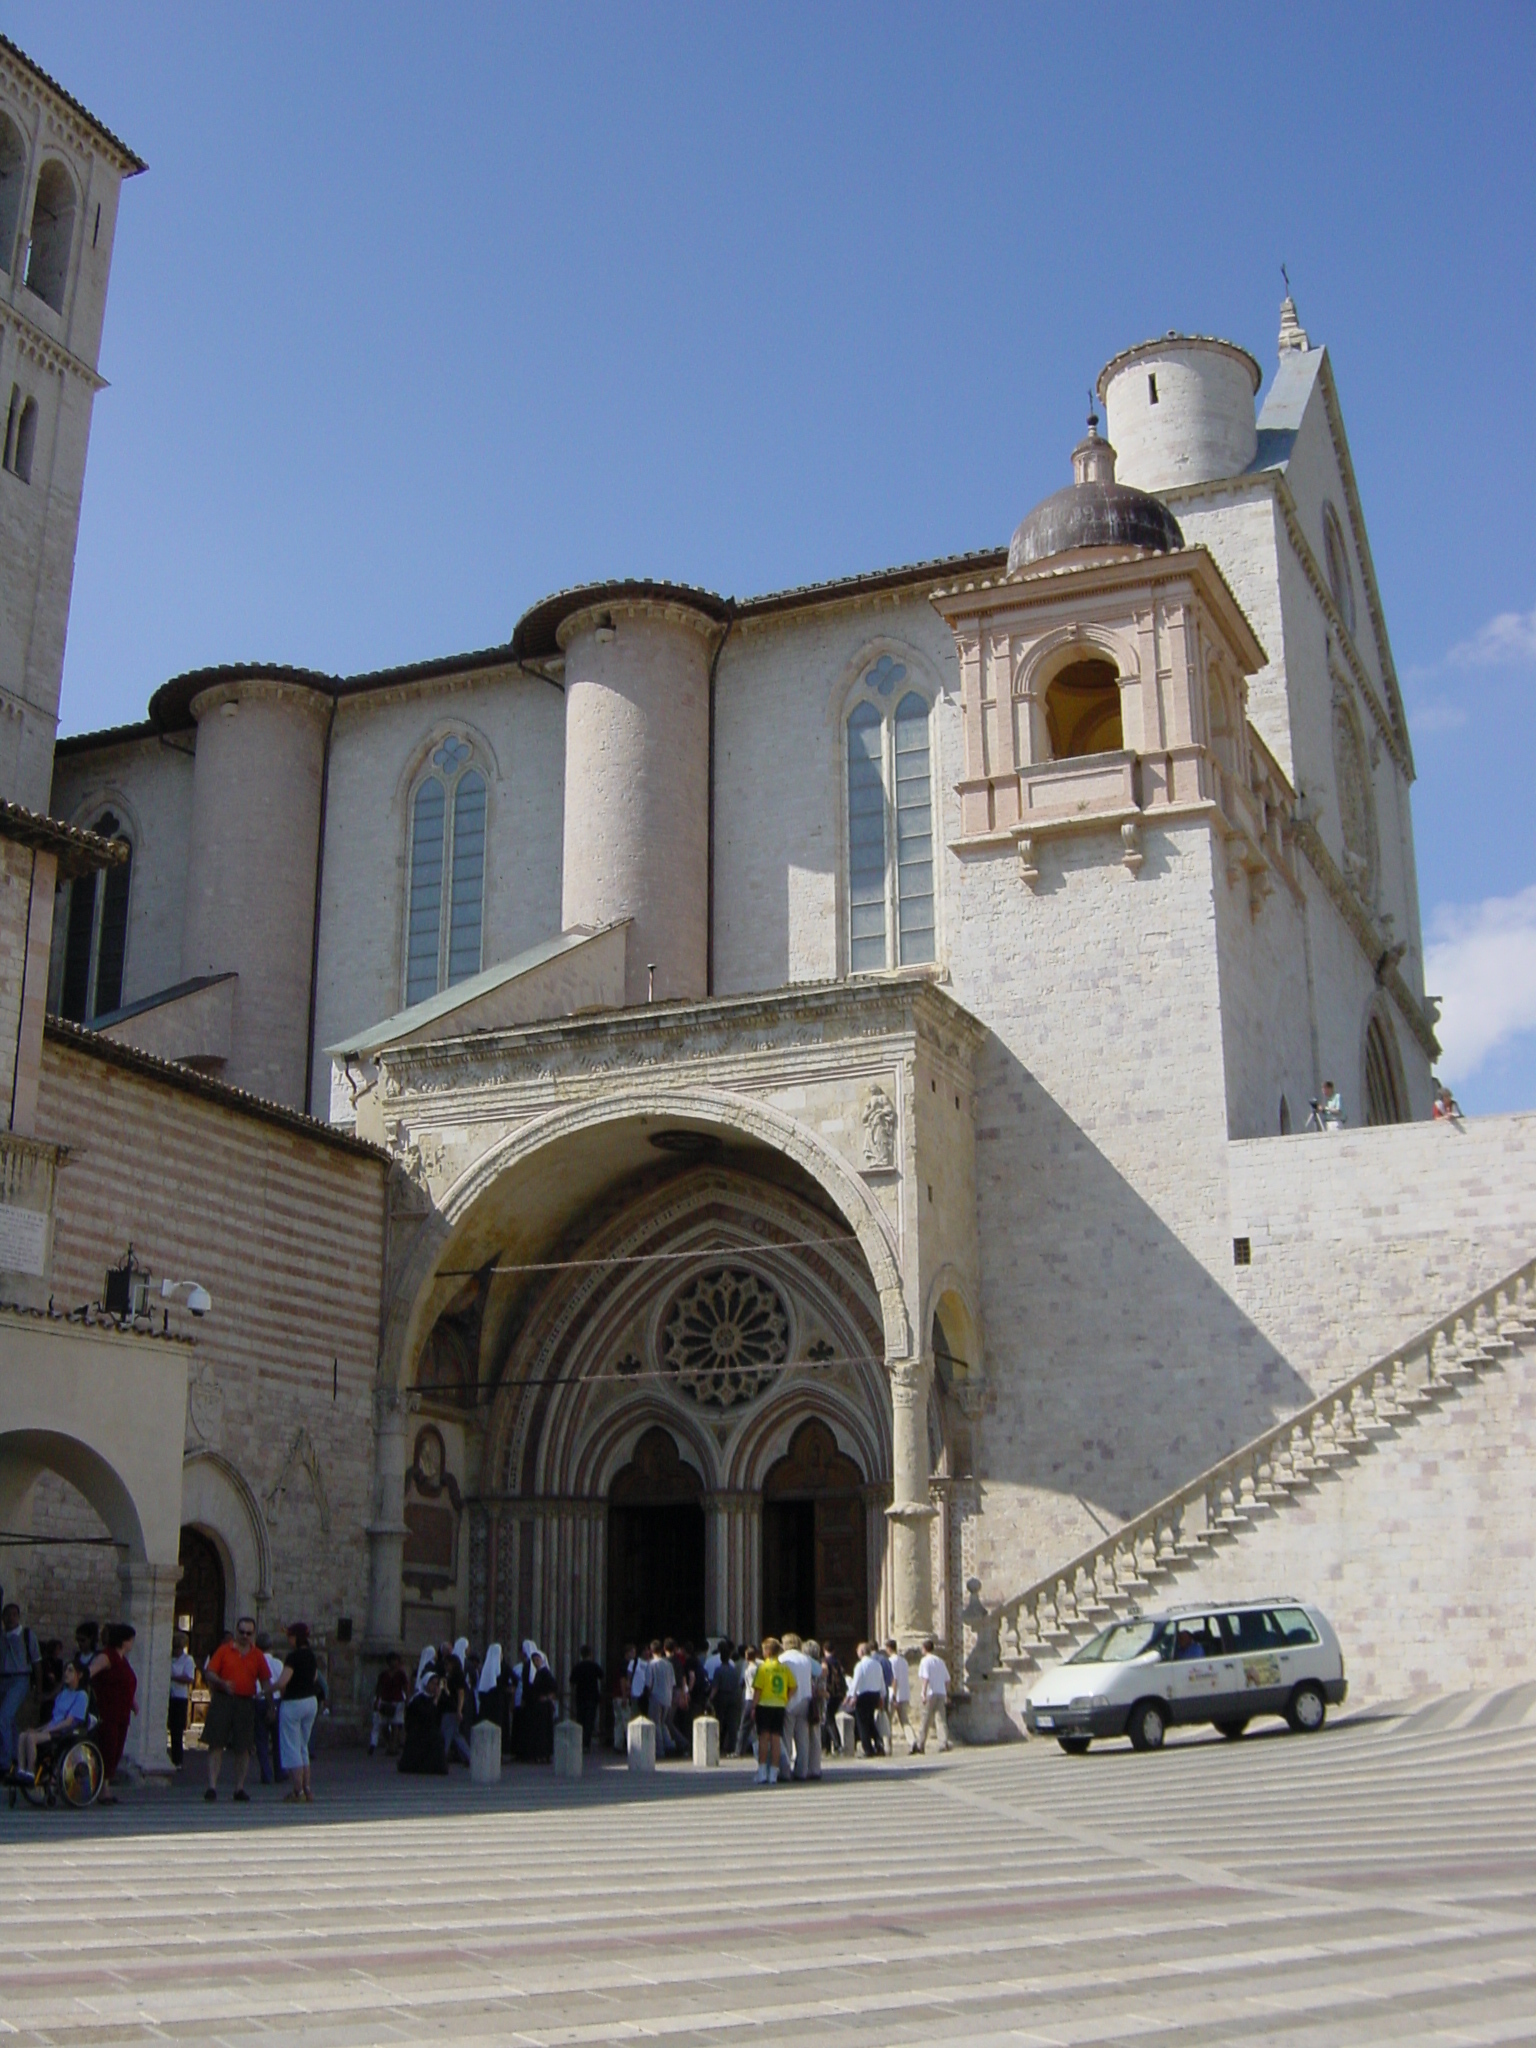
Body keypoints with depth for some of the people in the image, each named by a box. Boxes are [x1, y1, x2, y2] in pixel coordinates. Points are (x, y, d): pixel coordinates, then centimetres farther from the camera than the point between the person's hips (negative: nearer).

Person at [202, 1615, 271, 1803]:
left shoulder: (258, 1655, 11)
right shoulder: (223, 1650, 5)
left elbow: (266, 1681, 12)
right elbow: (209, 1673, 1)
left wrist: (266, 1693, -8)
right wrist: (222, 1684, -17)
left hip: (246, 1703, 2)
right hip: (223, 1700, -2)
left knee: (243, 1748, 3)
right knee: (216, 1744, -5)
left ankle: (239, 1788, 10)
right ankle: (212, 1786, -4)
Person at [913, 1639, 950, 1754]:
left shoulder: (926, 1661, -5)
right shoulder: (940, 1661, 14)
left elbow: (926, 1678, -16)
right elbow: (947, 1679, 15)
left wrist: (923, 1694, -18)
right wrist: (947, 1695, 21)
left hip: (930, 1694, -5)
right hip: (941, 1693, 5)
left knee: (924, 1721, 1)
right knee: (942, 1719, 4)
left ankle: (920, 1746, 5)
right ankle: (946, 1742, -10)